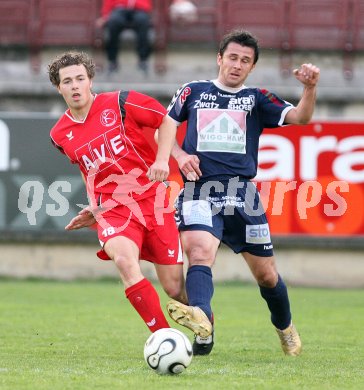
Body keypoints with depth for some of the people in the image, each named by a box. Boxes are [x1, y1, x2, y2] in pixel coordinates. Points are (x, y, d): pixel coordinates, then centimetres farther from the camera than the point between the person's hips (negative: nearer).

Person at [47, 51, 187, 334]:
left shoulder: (121, 104, -4)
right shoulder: (61, 135, 8)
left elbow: (167, 121, 4)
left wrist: (162, 160, -9)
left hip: (152, 199, -1)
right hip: (113, 209, 1)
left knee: (175, 287, -1)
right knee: (124, 260, -32)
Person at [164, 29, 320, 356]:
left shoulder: (257, 99, 12)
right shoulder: (193, 92, 13)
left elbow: (299, 117, -3)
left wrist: (310, 87, -22)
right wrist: (179, 155, 2)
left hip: (241, 193, 1)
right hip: (200, 191, -1)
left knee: (266, 273, 8)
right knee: (200, 252, -28)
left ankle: (286, 328, 34)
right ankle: (202, 321, -50)